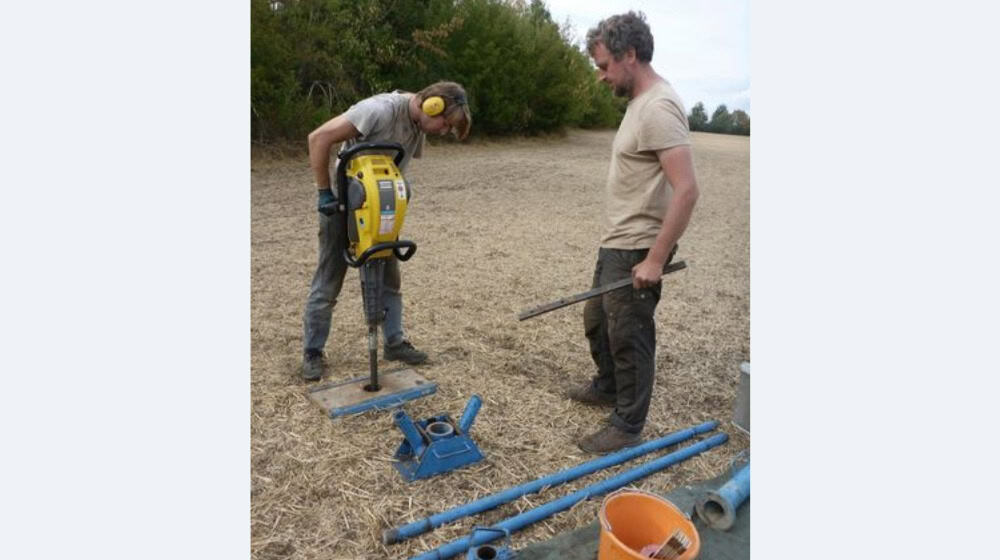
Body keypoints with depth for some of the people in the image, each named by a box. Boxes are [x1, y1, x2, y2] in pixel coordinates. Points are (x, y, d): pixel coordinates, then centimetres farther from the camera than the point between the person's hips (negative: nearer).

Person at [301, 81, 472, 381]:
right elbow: (319, 138, -28)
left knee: (389, 279, 10)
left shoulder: (419, 125, -2)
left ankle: (394, 343, 23)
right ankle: (312, 352, 15)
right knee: (328, 283, 2)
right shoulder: (381, 110, -27)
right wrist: (325, 193, -23)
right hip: (343, 205, -7)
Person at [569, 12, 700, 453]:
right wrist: (618, 241, 20)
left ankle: (627, 427, 19)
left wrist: (656, 259, -26)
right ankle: (607, 387, 45)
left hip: (637, 251, -10)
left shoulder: (658, 108, -21)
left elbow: (686, 189, -28)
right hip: (615, 244, 10)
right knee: (597, 321, 24)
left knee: (628, 337, 2)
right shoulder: (640, 102, 12)